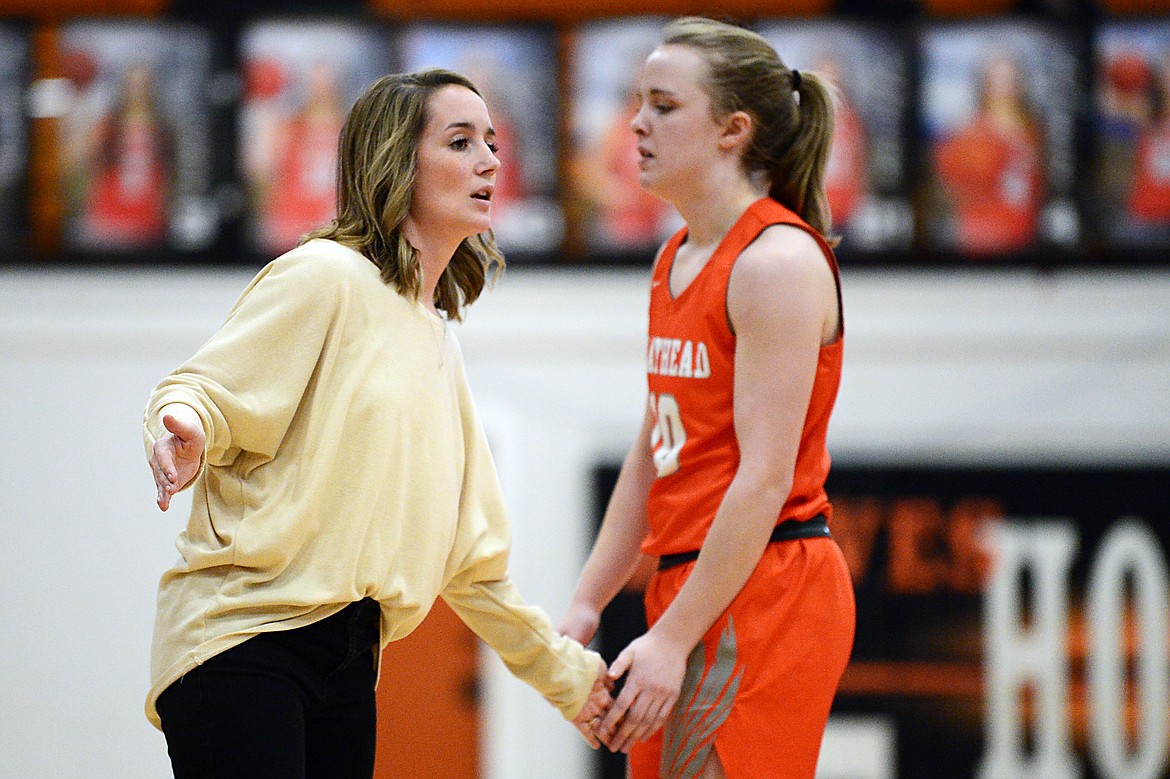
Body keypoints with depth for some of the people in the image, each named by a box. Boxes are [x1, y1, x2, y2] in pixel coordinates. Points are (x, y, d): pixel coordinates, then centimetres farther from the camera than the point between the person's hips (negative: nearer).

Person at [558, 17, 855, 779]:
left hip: (762, 595, -9)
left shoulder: (778, 261, -12)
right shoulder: (677, 261, 16)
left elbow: (765, 479, -18)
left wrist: (674, 637, -19)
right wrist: (588, 603, 12)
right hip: (691, 591, 9)